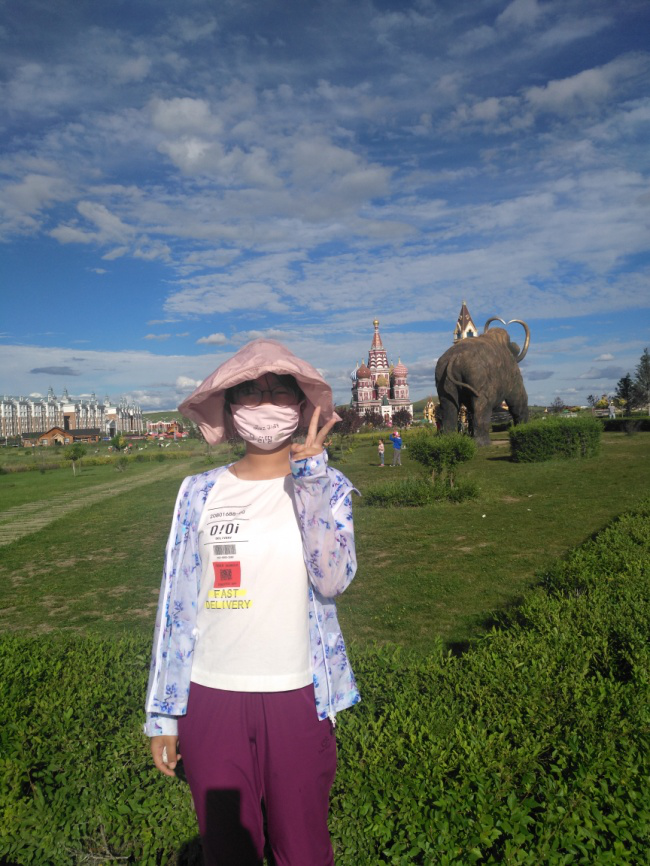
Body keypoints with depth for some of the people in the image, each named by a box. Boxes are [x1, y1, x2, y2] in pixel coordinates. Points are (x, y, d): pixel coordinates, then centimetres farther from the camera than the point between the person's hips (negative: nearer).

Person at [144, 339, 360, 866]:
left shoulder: (327, 486, -2)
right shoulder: (201, 492, 0)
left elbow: (333, 579, -19)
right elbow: (177, 605, 3)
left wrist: (308, 472, -18)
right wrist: (163, 712, 4)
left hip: (296, 696, -1)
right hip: (211, 698, 1)